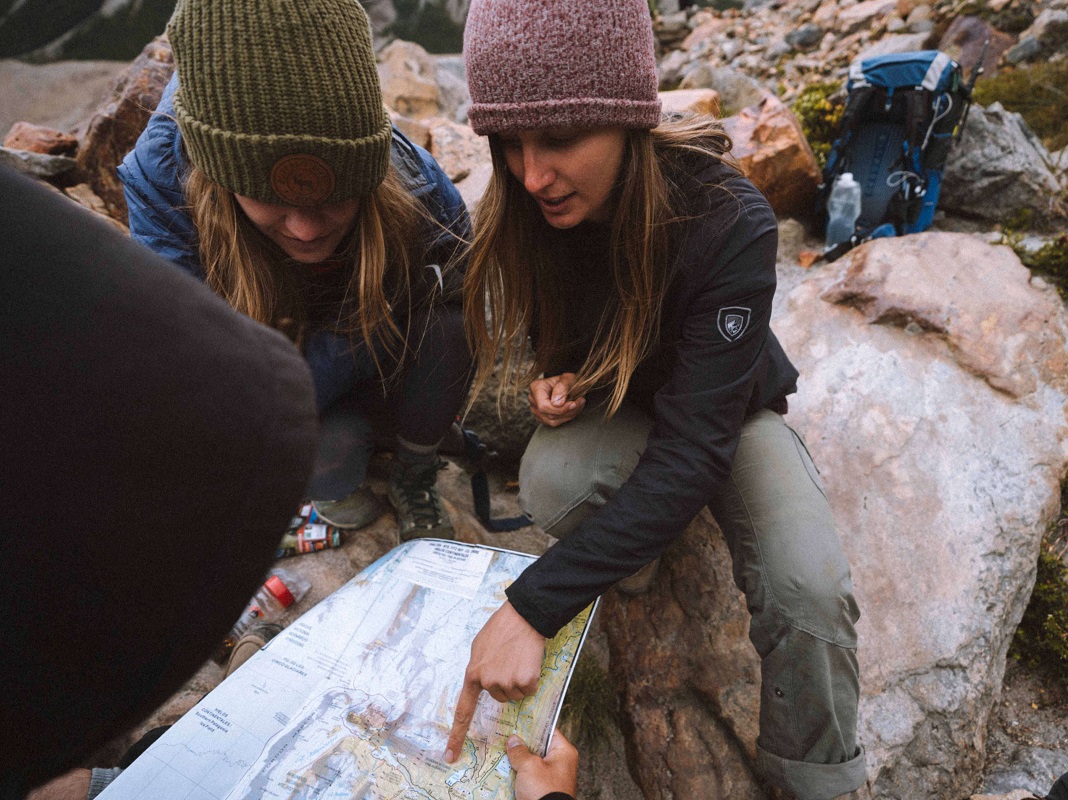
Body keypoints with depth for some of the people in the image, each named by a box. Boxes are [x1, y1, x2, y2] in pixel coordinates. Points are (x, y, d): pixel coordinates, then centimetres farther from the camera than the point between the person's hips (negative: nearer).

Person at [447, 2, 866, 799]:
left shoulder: (729, 222, -33)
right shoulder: (527, 206, -19)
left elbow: (694, 447, -37)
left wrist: (533, 606, -41)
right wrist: (551, 378, -22)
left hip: (726, 409, -2)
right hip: (613, 404, 3)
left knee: (808, 585, -27)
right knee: (553, 481, -32)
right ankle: (633, 549, 3)